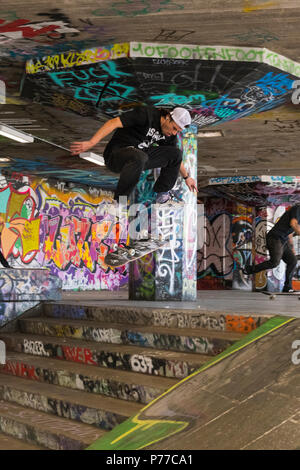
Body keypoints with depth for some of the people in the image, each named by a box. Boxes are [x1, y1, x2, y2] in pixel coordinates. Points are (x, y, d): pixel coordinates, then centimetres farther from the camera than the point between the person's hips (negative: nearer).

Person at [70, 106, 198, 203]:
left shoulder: (169, 134, 4)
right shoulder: (146, 115, -21)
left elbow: (175, 157, 23)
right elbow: (114, 123, -26)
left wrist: (186, 177, 31)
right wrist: (90, 143, -34)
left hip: (139, 155, 8)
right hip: (116, 155, -8)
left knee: (175, 154, -2)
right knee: (139, 158, -41)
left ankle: (162, 194, 12)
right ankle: (118, 202, -30)